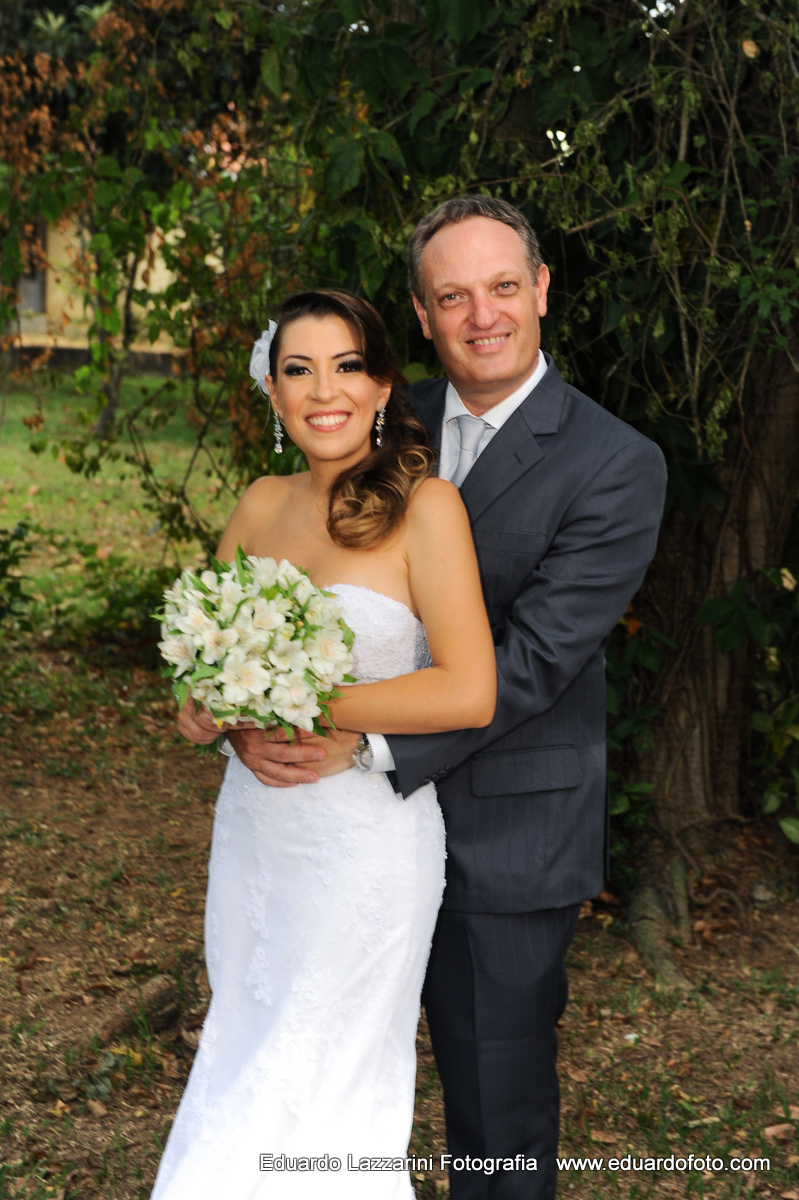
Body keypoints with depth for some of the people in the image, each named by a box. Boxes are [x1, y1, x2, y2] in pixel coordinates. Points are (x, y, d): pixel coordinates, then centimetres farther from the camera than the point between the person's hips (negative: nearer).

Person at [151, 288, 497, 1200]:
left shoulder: (425, 507, -13)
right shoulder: (261, 505, 5)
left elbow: (468, 692, -20)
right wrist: (202, 703, -5)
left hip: (365, 836, -6)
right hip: (252, 820, 6)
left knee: (314, 1097, 4)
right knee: (241, 1066, 16)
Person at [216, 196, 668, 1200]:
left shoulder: (616, 465, -15)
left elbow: (532, 659, -22)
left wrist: (366, 743, -28)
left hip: (514, 839, -5)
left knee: (504, 1099, 8)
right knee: (456, 1060, 20)